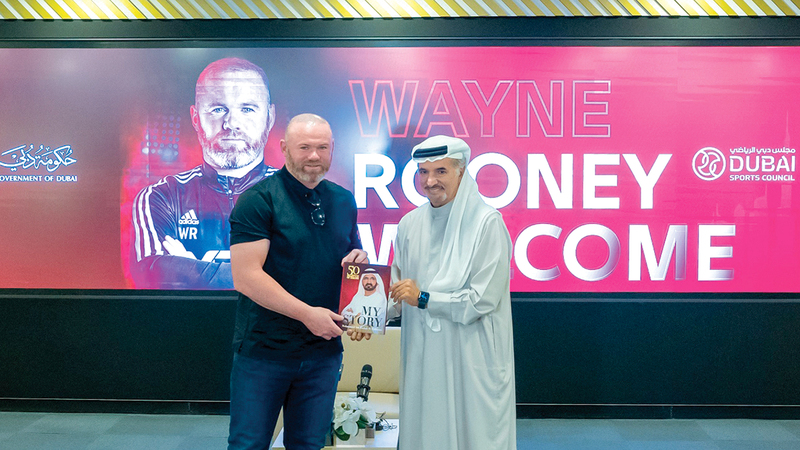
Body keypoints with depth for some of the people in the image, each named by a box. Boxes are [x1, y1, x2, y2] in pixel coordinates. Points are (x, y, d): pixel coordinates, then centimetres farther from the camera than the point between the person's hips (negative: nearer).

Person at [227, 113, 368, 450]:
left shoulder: (344, 200, 8)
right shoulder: (258, 199, -11)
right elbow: (245, 277, -18)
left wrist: (360, 258, -4)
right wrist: (307, 313, -20)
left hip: (324, 349, 5)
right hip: (264, 350, -5)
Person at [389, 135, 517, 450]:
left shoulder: (486, 223, -12)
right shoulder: (410, 223, 6)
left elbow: (482, 300, -16)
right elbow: (397, 288, 14)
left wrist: (424, 298, -15)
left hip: (471, 356, -5)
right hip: (422, 355, 5)